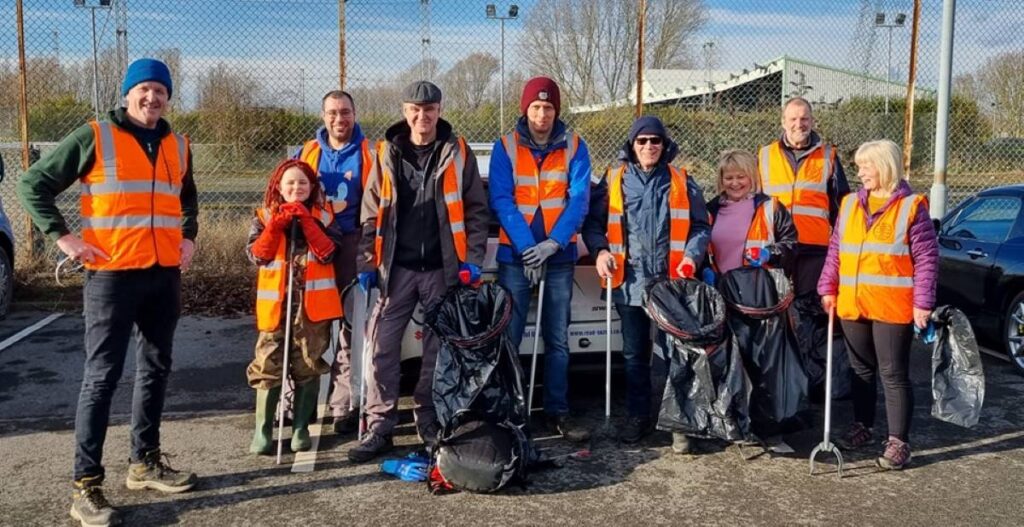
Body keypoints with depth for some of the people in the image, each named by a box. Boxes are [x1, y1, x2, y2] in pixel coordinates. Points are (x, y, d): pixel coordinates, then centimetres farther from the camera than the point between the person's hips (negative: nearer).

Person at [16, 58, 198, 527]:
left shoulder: (178, 146, 12)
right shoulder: (94, 137, -4)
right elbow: (34, 184, -2)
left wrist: (188, 236, 16)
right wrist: (62, 237, -9)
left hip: (165, 274, 6)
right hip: (112, 273, -6)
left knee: (156, 369, 12)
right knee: (103, 375, -4)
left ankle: (145, 462, 26)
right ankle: (86, 484, 4)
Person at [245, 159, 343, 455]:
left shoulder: (322, 217, 7)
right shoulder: (265, 217, 8)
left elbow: (328, 252, -8)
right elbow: (257, 255, -5)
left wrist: (306, 221, -14)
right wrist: (277, 225, -14)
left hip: (314, 303, 0)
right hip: (275, 302, 0)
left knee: (308, 366, 5)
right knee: (268, 366, -2)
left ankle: (301, 427, 17)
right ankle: (262, 429, 8)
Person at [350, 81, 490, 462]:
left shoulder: (457, 153, 3)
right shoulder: (387, 153, 7)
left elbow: (476, 209, 3)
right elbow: (371, 213, 7)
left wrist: (472, 258, -6)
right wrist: (366, 262, 1)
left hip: (442, 268, -1)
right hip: (397, 267, 1)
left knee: (438, 348, 7)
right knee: (383, 346, -2)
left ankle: (429, 422, 21)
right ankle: (380, 427, 6)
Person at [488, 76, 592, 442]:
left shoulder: (574, 147, 3)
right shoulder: (505, 147, 0)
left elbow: (579, 199, -5)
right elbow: (501, 201, -7)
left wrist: (553, 243, -17)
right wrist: (526, 247, -18)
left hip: (559, 256, 1)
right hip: (515, 256, -1)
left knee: (558, 339, 8)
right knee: (508, 338, 1)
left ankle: (557, 412, 17)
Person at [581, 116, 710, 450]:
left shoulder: (681, 182, 7)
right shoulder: (614, 180, 7)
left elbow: (701, 226, 8)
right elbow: (593, 222, 9)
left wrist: (691, 257, -9)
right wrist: (600, 250, -9)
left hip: (672, 283, -1)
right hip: (629, 282, 1)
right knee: (634, 355, 11)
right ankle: (638, 416, 24)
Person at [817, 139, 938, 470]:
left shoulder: (911, 206, -5)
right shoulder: (850, 204, 11)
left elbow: (927, 258, -6)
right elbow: (835, 250, 15)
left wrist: (923, 303, -11)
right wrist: (828, 289, 8)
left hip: (892, 307, -5)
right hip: (852, 305, 5)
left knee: (894, 374, 0)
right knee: (861, 369, 16)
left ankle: (898, 442, 7)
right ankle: (862, 426, 30)